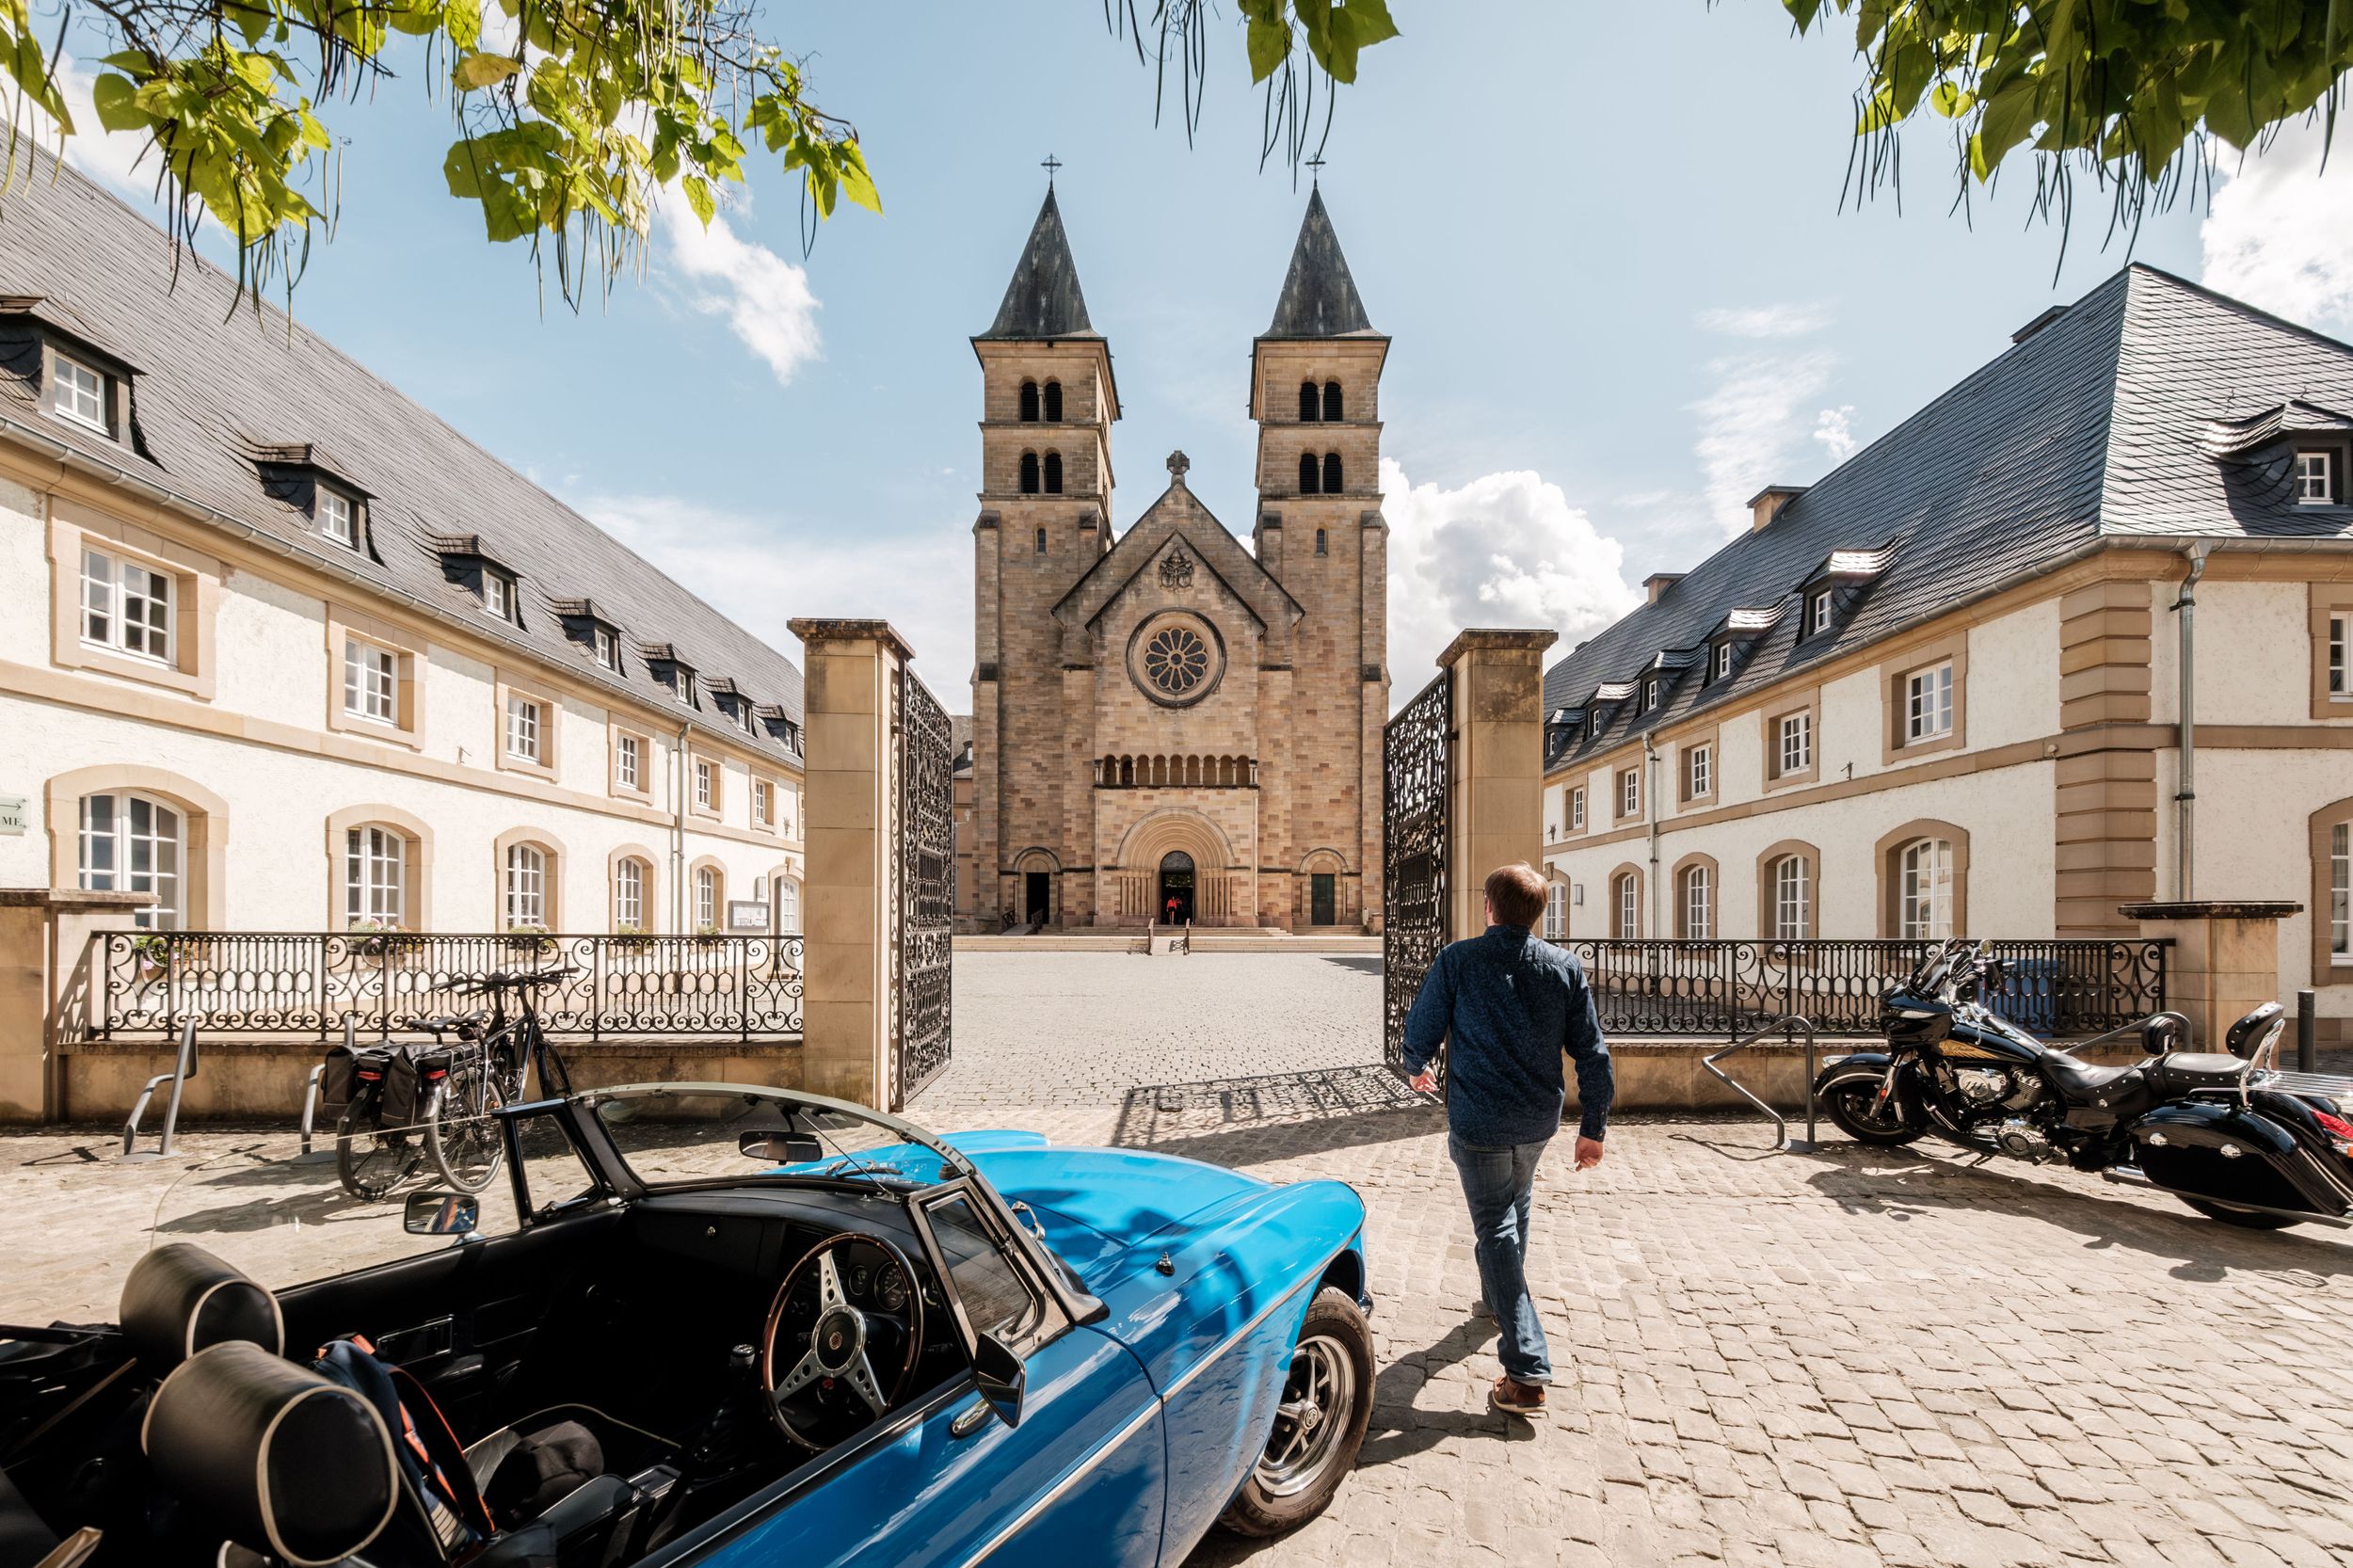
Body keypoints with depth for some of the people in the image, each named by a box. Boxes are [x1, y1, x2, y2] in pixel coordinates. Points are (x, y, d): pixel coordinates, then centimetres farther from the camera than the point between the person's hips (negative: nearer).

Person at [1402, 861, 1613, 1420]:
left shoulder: (1457, 960, -13)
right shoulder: (1566, 967, -4)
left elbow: (1420, 1034, -6)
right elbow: (1592, 1053, -1)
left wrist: (1419, 1068, 16)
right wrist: (1593, 1127, 8)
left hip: (1477, 1122, -4)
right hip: (1538, 1121, 4)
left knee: (1497, 1230, 4)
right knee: (1515, 1206, 29)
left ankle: (1526, 1371, -1)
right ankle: (1497, 1294, 51)